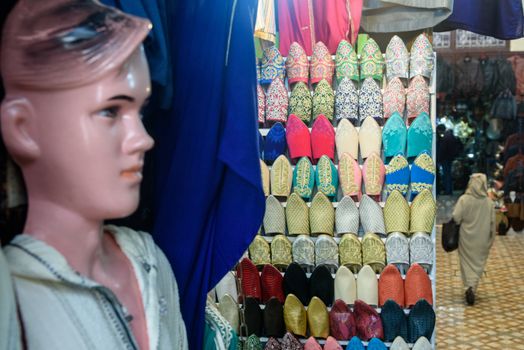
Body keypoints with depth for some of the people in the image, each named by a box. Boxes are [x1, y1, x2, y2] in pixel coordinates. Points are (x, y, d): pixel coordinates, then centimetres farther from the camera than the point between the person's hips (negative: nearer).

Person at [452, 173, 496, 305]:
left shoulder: (464, 199, -14)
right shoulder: (489, 202, -6)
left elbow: (456, 217, -17)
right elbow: (492, 222, 0)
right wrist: (491, 240, 10)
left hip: (467, 238, -2)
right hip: (482, 239, 2)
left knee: (467, 262, 9)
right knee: (478, 263, 14)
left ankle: (469, 287, -8)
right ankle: (473, 288, 8)